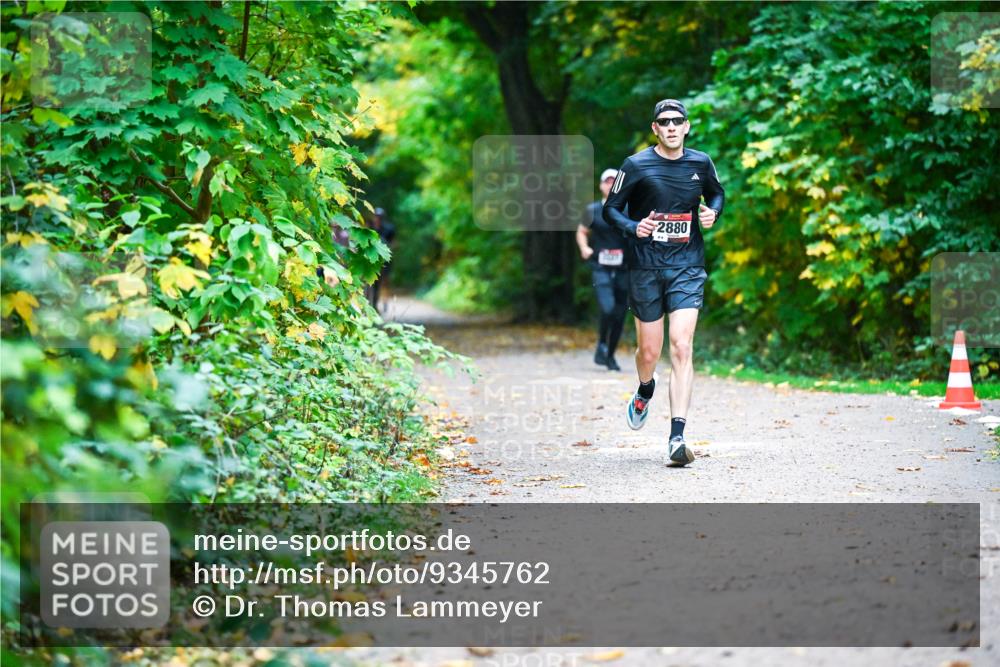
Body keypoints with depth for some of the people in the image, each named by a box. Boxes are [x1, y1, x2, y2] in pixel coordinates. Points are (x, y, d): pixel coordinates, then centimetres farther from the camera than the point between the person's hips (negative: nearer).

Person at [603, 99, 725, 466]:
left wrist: (713, 212, 0)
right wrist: (634, 227, -18)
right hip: (645, 267, -1)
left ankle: (677, 437, -16)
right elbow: (610, 209, 2)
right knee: (649, 352, 7)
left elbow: (717, 193, 23)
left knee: (682, 347, -13)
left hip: (687, 268, 1)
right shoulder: (636, 166, -4)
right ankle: (644, 392, 45)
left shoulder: (700, 163, 3)